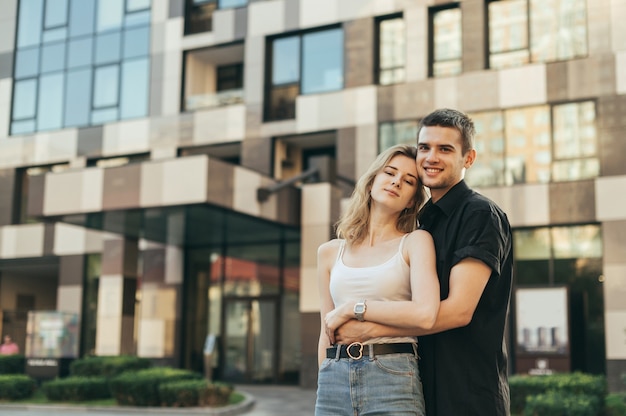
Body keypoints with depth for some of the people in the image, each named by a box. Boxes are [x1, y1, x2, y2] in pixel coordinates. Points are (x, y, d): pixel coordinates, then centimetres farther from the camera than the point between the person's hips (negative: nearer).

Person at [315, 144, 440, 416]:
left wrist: (352, 309, -9)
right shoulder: (329, 252, 11)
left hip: (393, 378, -3)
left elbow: (425, 313, -15)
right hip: (334, 381, 3)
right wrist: (325, 387, 11)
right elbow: (326, 332, 14)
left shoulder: (415, 241, 0)